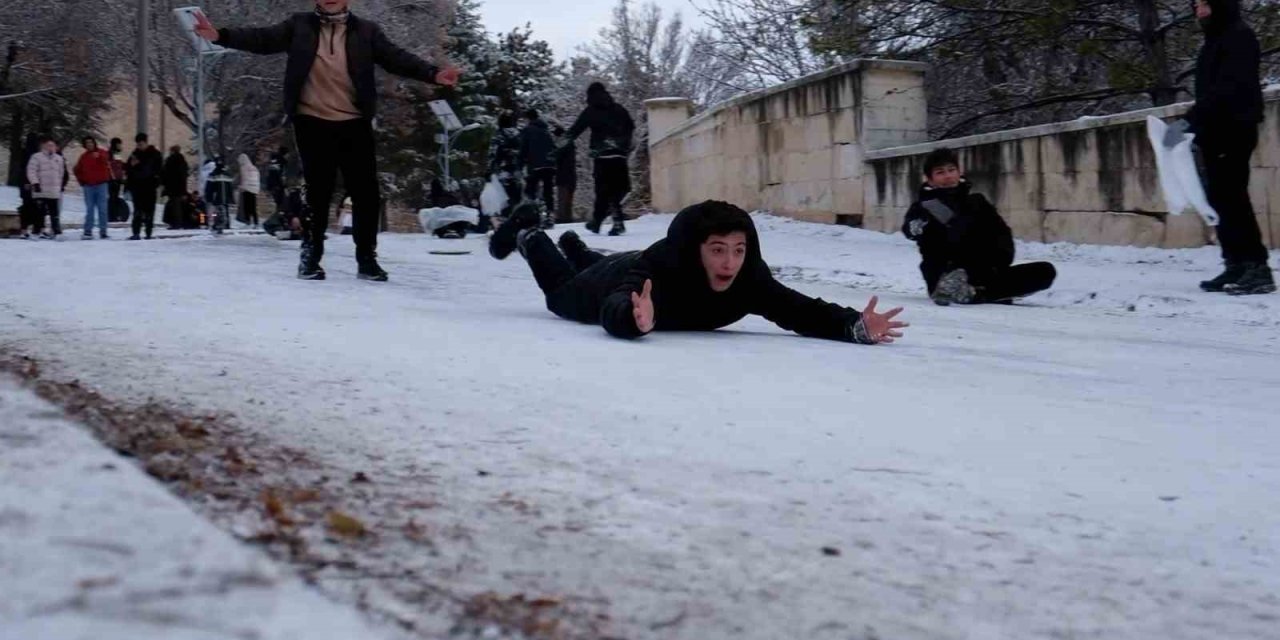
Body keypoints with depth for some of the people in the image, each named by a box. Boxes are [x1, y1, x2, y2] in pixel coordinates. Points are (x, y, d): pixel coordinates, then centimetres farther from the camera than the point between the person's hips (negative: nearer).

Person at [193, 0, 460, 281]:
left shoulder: (366, 31, 6)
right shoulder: (299, 26, 6)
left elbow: (396, 58, -3)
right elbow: (262, 40, -1)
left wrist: (433, 74, -20)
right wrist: (220, 35, -16)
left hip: (354, 124, 1)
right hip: (313, 123, -1)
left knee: (366, 192, 0)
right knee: (318, 191, 2)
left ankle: (367, 258, 13)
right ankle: (311, 256, 15)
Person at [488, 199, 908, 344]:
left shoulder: (750, 280, -41)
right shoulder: (658, 270, -53)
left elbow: (802, 312, -43)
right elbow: (612, 311, -66)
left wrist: (857, 325, -60)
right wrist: (638, 319, -89)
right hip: (614, 283, -4)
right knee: (560, 292, 33)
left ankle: (575, 247, 72)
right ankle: (527, 233, 57)